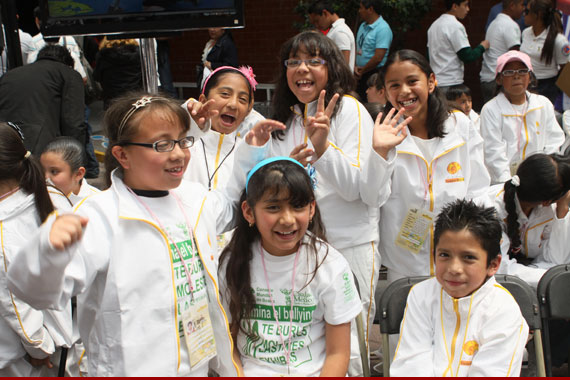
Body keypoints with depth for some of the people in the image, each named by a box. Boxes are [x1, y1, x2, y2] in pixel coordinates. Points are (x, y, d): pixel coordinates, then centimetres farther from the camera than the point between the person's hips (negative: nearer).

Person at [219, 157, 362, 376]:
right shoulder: (232, 264, -2)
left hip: (314, 372, 1)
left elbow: (338, 353, -3)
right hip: (252, 372, -1)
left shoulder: (331, 266, -7)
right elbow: (227, 341, 5)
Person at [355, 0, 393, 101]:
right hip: (360, 75, 8)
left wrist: (362, 71, -9)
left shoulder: (383, 29, -15)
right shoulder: (363, 26, 11)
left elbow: (378, 58, -21)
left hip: (374, 74, -8)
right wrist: (355, 67, -4)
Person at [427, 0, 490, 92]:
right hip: (450, 83, -9)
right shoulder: (455, 26, -13)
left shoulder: (434, 25, 14)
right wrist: (482, 47, 1)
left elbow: (429, 56, 18)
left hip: (435, 82, 9)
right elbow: (467, 56, -15)